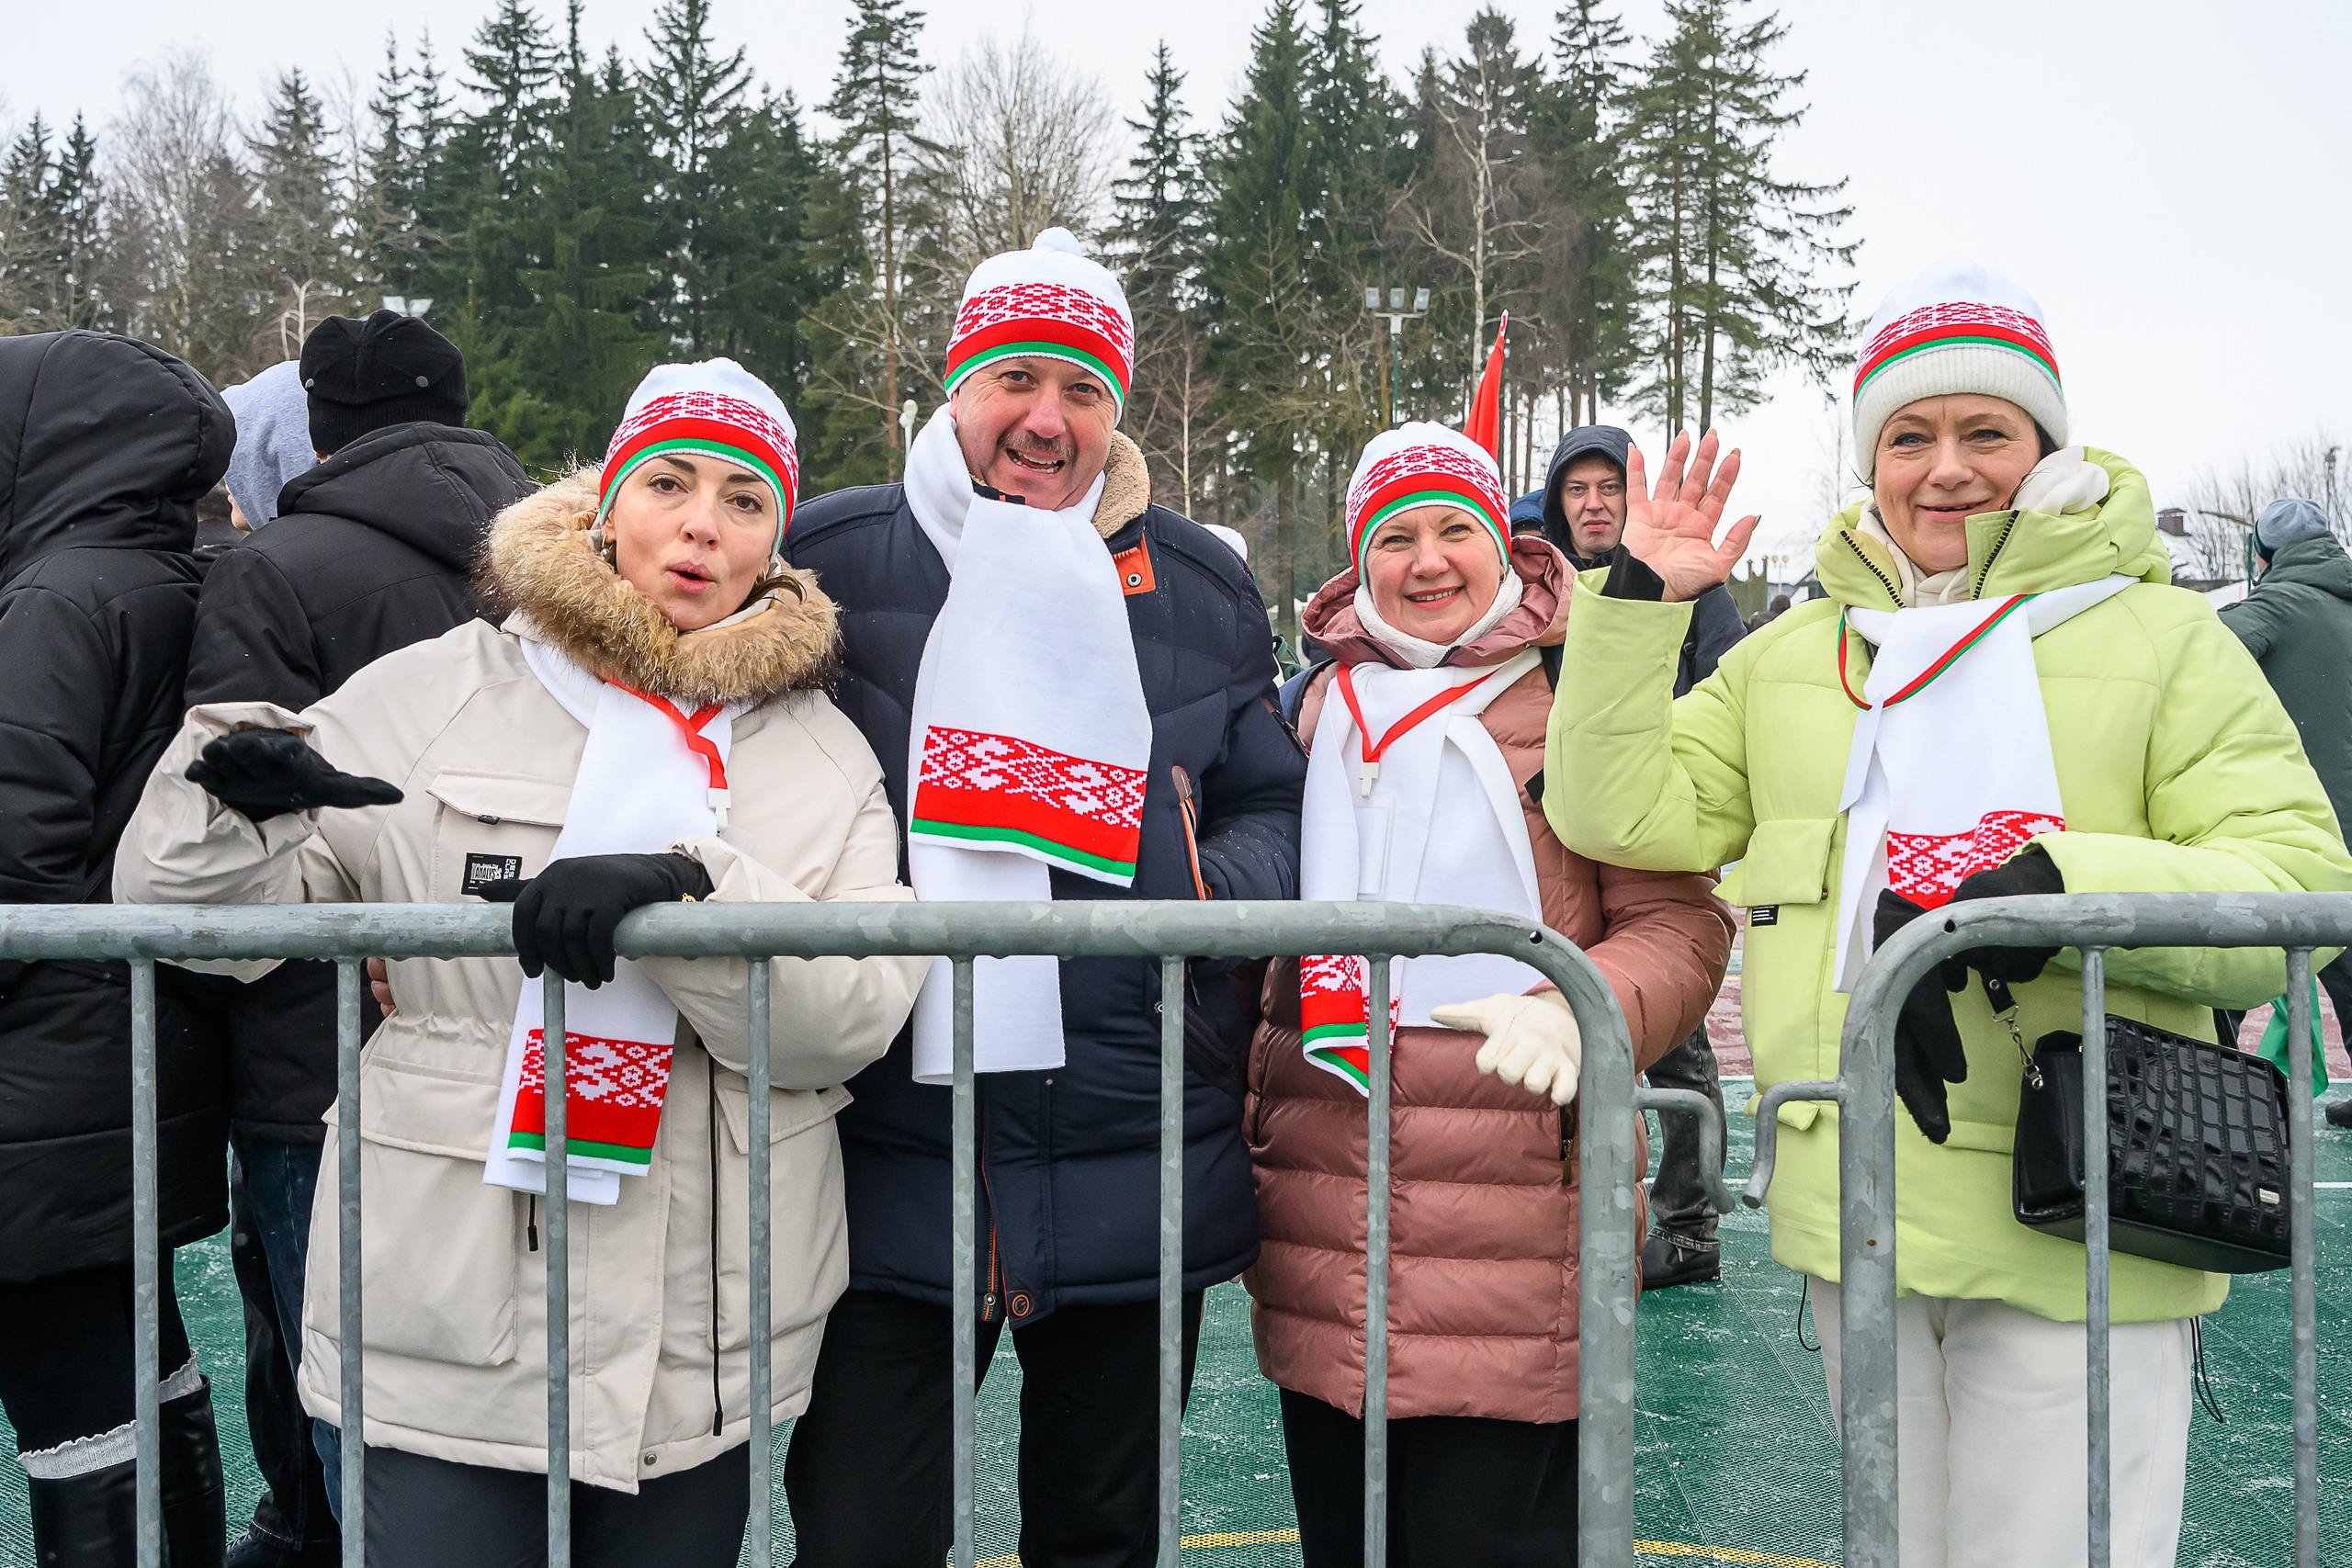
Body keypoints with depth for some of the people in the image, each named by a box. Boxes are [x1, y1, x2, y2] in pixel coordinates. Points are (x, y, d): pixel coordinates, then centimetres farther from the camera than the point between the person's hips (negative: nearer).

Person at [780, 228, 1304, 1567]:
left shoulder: (1202, 589, 8)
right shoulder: (832, 557, 2)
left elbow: (1276, 802, 15)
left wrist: (1224, 886, -5)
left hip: (1140, 1167, 2)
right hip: (888, 1165, -2)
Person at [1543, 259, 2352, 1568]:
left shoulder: (2163, 637, 2)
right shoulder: (1793, 655, 13)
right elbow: (1620, 814, 6)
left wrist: (2069, 886, -24)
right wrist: (1639, 603, -1)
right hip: (1856, 1218, 4)